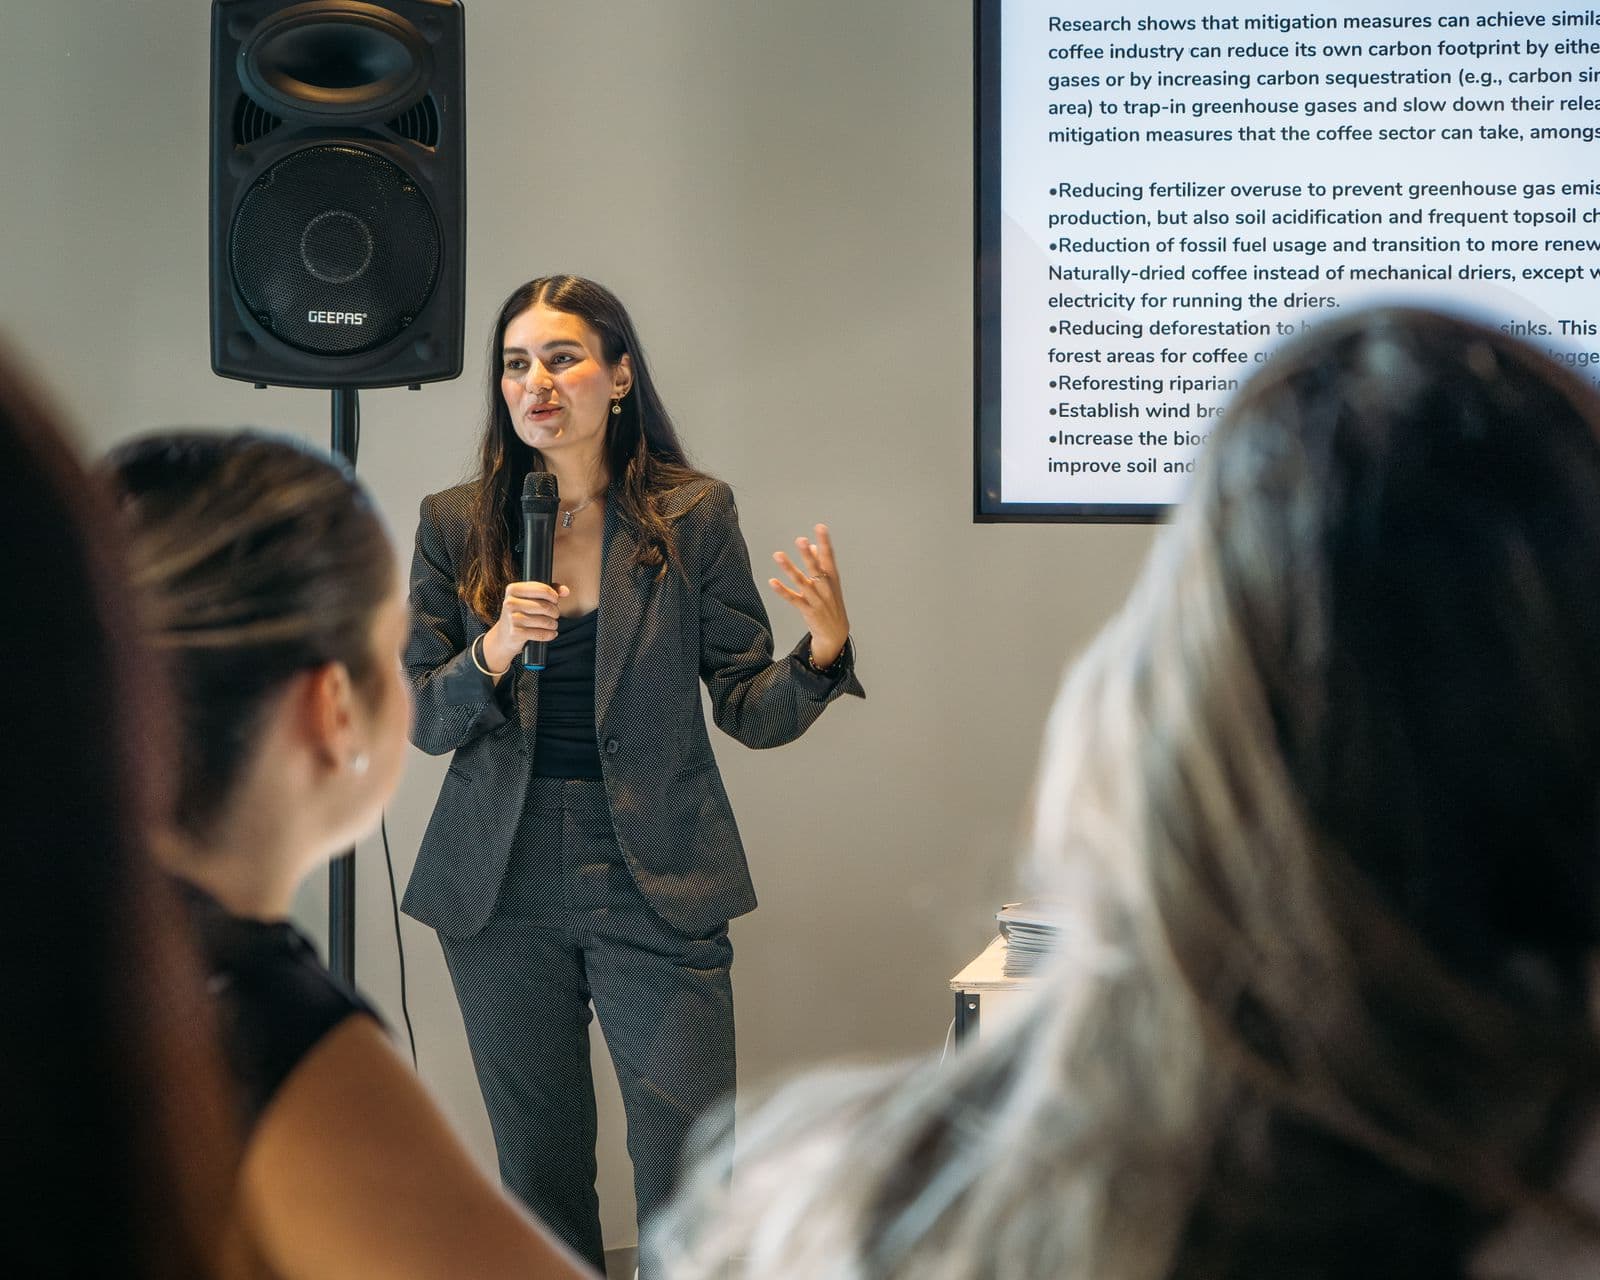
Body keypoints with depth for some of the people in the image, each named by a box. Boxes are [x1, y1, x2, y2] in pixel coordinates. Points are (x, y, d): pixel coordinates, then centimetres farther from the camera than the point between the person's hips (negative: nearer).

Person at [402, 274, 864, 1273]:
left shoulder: (694, 515, -1)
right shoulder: (457, 524, 3)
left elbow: (751, 712, -1)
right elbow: (421, 723, 4)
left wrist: (824, 654, -21)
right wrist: (493, 652, -15)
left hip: (656, 885, -2)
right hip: (503, 886, 2)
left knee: (691, 1185, -6)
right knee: (540, 1173, 11)